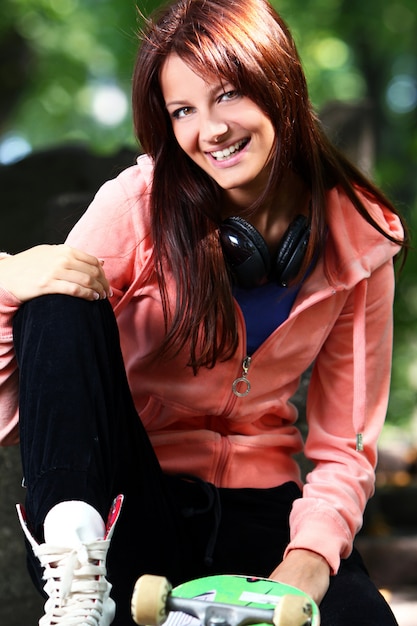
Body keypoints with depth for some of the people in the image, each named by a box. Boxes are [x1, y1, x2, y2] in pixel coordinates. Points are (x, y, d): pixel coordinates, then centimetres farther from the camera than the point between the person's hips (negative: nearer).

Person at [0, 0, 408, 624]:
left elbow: (345, 447, 1)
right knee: (61, 301, -25)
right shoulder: (138, 205, -10)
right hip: (123, 499, 0)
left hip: (256, 508, 1)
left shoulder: (359, 240, -3)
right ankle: (75, 574, -28)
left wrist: (312, 553, -19)